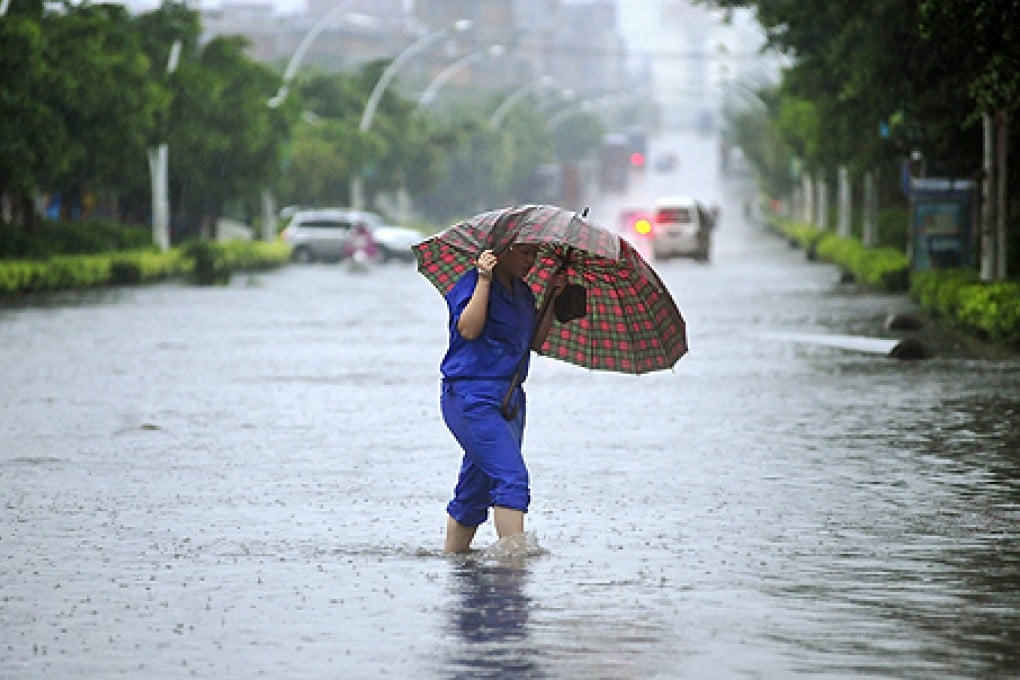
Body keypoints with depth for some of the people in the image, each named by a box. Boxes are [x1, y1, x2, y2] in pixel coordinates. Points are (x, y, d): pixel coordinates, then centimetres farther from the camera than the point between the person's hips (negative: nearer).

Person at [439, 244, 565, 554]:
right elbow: (468, 329, -22)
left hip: (510, 397, 8)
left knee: (477, 487, 12)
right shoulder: (472, 283, -7)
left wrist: (552, 297, 6)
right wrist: (485, 280, -24)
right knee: (512, 476, -20)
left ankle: (452, 556, 21)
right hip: (471, 397, -8)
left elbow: (534, 341, 14)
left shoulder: (522, 292, 16)